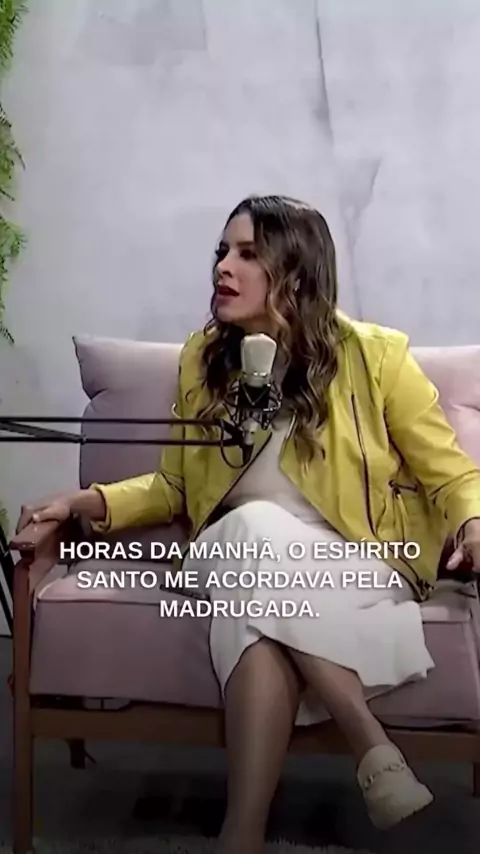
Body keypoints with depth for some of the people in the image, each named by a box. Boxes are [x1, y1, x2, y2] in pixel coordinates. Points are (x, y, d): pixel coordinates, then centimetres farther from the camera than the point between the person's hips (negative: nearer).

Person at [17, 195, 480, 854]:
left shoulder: (372, 354, -2)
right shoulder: (203, 358, 9)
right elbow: (176, 486, 15)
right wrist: (90, 502, -2)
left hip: (357, 563, -2)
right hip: (239, 556, 3)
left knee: (256, 532, -35)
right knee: (250, 530, -34)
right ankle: (373, 751, -23)